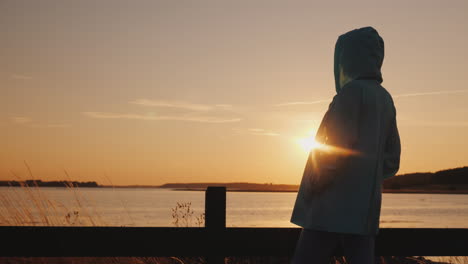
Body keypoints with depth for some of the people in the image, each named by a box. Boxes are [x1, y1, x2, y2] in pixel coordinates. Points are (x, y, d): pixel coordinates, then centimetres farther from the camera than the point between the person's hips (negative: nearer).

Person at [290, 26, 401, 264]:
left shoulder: (352, 91, -8)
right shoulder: (384, 99, 16)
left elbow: (338, 146, -17)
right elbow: (391, 160, 18)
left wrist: (310, 188, -8)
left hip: (335, 207, -8)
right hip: (364, 209, 8)